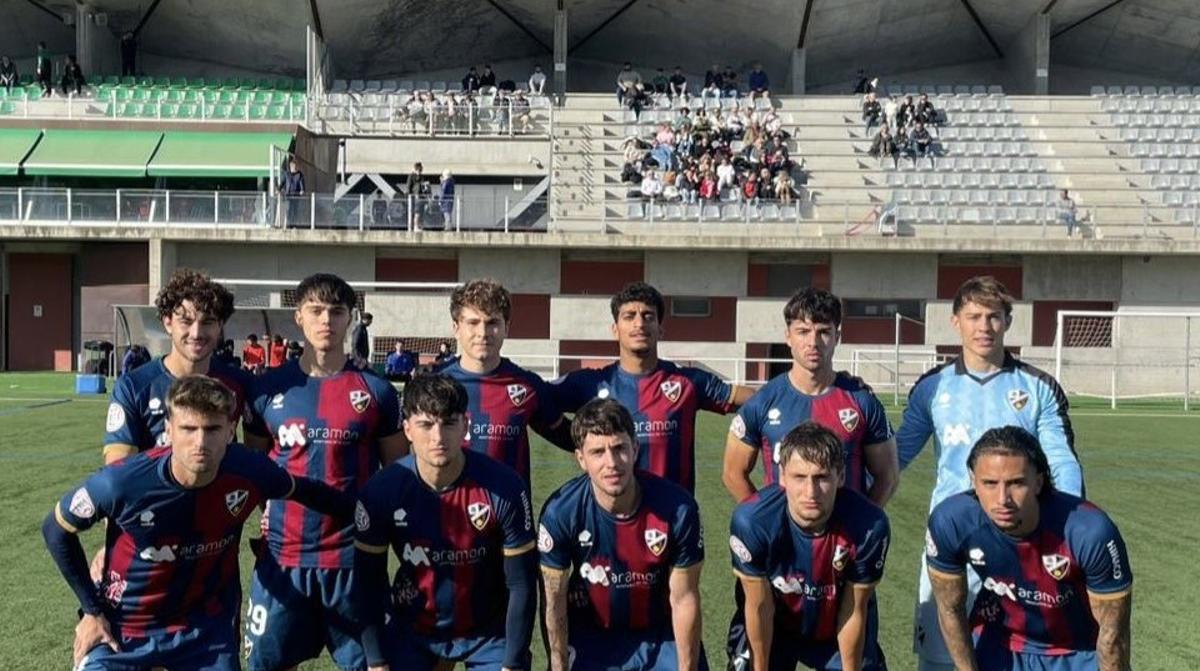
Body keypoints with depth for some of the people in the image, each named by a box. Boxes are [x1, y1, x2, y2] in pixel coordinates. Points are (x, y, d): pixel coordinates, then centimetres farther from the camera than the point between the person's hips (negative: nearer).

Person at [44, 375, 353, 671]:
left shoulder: (248, 471, -21)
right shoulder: (121, 482, -28)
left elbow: (301, 490, 2)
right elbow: (56, 530, -9)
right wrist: (92, 610, -7)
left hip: (207, 628, 2)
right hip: (122, 627, -2)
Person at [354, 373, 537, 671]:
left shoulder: (503, 487, -22)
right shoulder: (381, 490, -18)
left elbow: (521, 583, -13)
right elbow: (369, 582, -6)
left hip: (489, 632, -1)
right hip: (409, 630, 1)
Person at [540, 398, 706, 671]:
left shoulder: (678, 508, -24)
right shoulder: (560, 512, -23)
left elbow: (684, 599, -13)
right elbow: (555, 600, -11)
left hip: (662, 637, 0)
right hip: (590, 637, 0)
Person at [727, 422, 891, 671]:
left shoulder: (869, 526, -31)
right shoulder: (753, 521, -33)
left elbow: (853, 612, -17)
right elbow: (759, 607, -18)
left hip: (836, 631, 1)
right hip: (772, 629, -1)